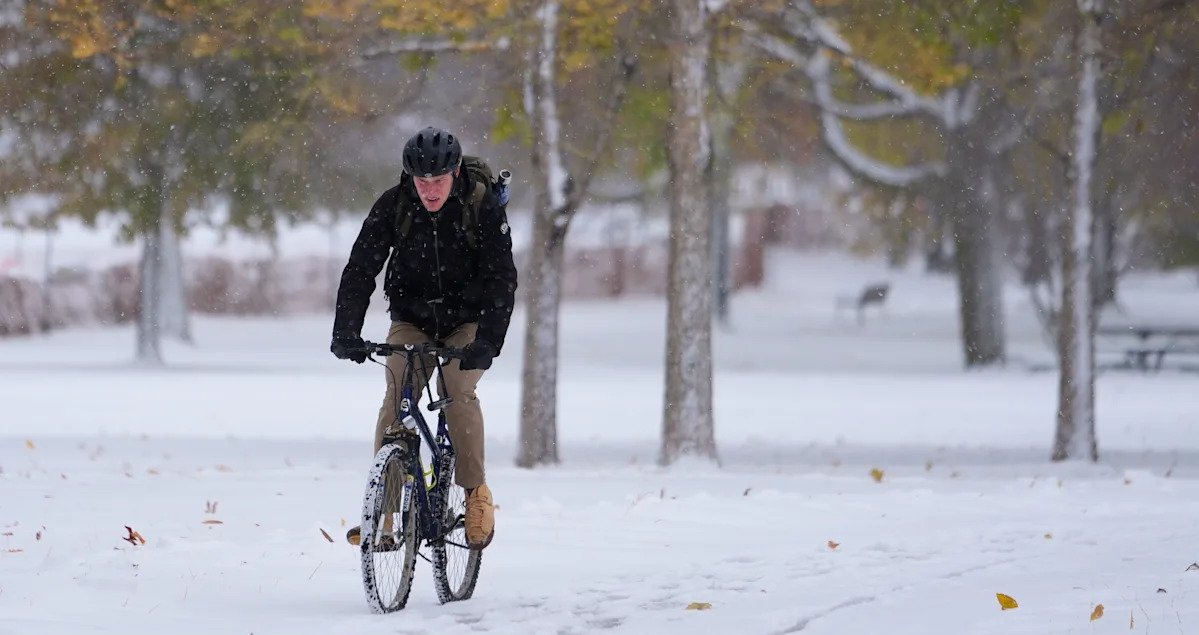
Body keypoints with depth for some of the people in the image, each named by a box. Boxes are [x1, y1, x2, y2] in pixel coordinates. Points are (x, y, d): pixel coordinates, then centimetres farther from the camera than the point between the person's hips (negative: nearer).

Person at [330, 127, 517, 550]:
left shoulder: (484, 207, -20)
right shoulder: (393, 206, -15)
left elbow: (501, 279, -24)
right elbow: (360, 269, -17)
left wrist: (487, 342, -39)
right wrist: (346, 332, -32)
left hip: (467, 322, -2)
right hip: (411, 320, 2)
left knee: (458, 393, -25)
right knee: (397, 401, -18)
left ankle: (476, 491, -9)